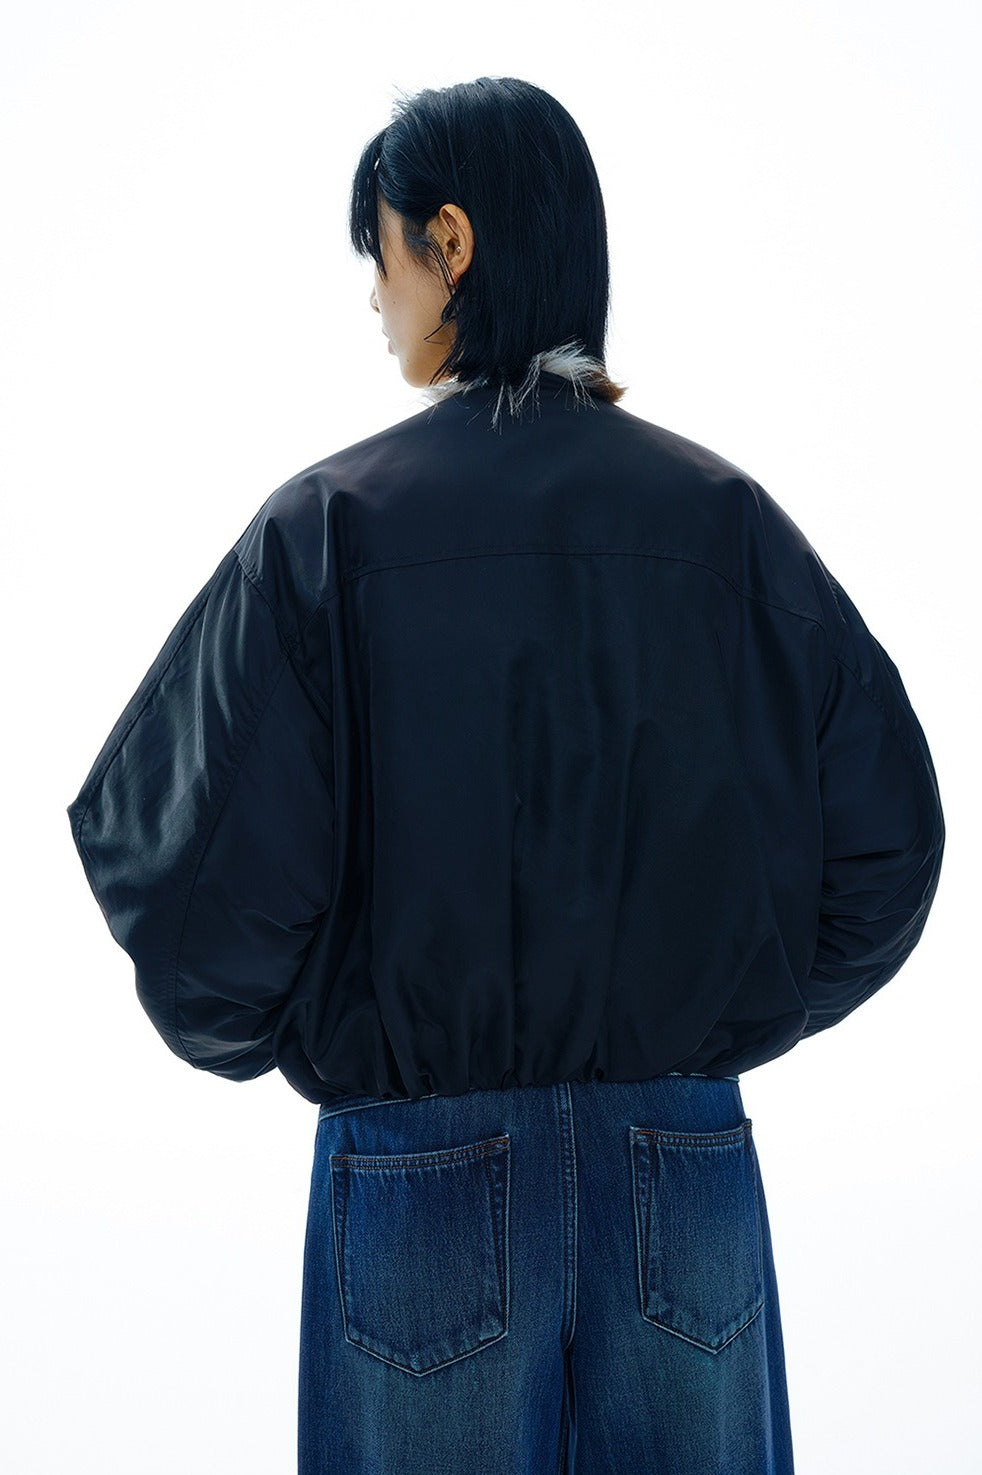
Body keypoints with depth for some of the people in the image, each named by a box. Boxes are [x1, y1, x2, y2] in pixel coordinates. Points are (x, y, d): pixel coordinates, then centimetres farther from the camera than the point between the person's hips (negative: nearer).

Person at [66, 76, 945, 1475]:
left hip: (425, 1173, -2)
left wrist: (245, 1031, 7)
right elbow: (883, 836, -2)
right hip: (685, 1169, 2)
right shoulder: (722, 514, -2)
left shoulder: (329, 526, -9)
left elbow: (207, 875, -14)